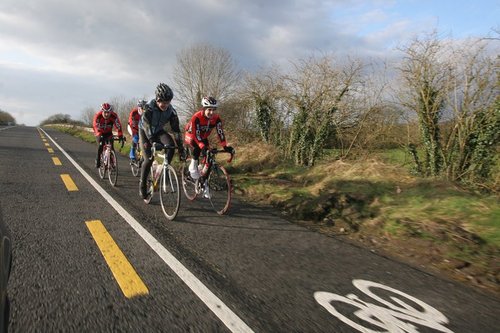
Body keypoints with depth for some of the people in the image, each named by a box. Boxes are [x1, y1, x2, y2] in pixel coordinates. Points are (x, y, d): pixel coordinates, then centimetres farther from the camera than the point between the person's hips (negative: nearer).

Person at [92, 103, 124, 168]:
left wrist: (120, 136, -43)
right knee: (101, 146, -20)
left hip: (108, 133, 2)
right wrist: (99, 136, -51)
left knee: (111, 147, -13)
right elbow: (96, 126, -36)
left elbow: (118, 126, -30)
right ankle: (97, 161, -2)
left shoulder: (114, 116, -25)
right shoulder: (98, 116, -28)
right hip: (99, 133, -1)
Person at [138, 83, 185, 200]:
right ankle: (142, 184, 7)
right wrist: (152, 141, -53)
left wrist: (181, 149, -22)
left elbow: (176, 130, -18)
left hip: (159, 131, 3)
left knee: (170, 144, -29)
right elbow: (146, 126, -38)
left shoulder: (171, 111, -19)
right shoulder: (149, 108, -29)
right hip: (145, 132, -3)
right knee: (149, 159, -14)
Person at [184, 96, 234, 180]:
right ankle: (193, 166, -16)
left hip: (203, 137, 4)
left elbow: (220, 132, -30)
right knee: (198, 147, -33)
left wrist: (225, 146, -42)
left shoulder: (216, 118, -23)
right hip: (191, 135, -4)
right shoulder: (197, 117, -35)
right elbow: (196, 134, -38)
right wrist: (203, 147, -51)